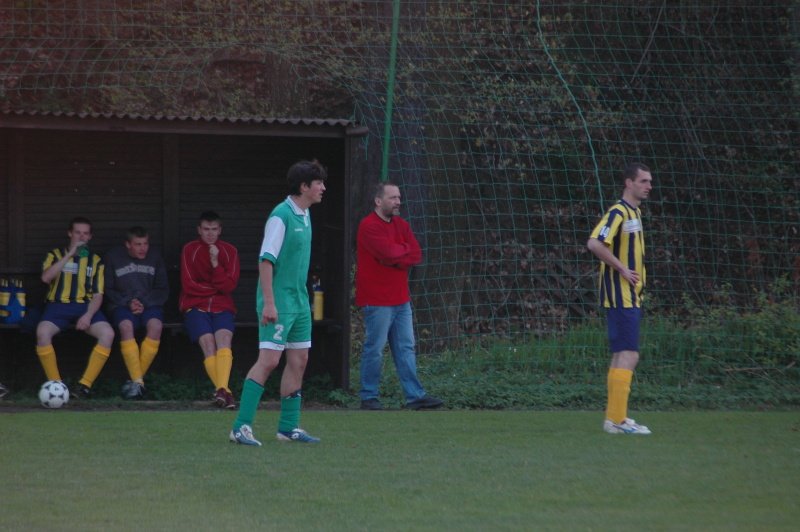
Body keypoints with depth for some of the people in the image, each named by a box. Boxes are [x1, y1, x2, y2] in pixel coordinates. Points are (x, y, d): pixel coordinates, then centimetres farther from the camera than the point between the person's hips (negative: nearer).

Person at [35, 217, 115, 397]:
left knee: (108, 333, -29)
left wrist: (88, 315, -12)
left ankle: (85, 384, -25)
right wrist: (69, 254, -9)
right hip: (58, 304, -1)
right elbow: (46, 278, -8)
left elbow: (98, 295, 8)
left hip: (86, 306, 1)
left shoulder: (96, 261, 16)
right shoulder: (57, 255, 13)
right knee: (42, 332, -34)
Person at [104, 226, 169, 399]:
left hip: (149, 304, 1)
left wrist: (144, 303, -9)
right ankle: (137, 381, -36)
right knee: (126, 326, -36)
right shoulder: (113, 257, 3)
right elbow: (107, 289, 3)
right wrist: (127, 303, -13)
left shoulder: (155, 257, 9)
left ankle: (136, 380, -27)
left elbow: (163, 289, 8)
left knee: (155, 325, -33)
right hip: (122, 305, -1)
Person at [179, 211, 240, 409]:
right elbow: (188, 285, -1)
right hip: (196, 306, -1)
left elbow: (229, 285, 0)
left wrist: (215, 263, -11)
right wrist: (217, 288, 3)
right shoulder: (189, 250, 7)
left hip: (222, 307, 1)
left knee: (224, 337, -28)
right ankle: (223, 391, -32)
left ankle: (221, 389, -42)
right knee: (207, 341, -26)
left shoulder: (229, 251, 11)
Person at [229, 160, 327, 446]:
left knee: (298, 360, 9)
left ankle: (288, 427, 15)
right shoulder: (281, 215, -15)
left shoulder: (304, 215, 12)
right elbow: (266, 260, -18)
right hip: (279, 302, -9)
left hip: (299, 301, 9)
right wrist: (269, 302, -22)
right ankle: (241, 426, -11)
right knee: (268, 360, -12)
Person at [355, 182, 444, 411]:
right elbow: (389, 252, -23)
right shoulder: (369, 226, -12)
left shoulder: (401, 225, 13)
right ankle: (369, 398, 5)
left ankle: (414, 396, 9)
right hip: (377, 301, -8)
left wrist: (394, 257, -11)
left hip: (400, 298, 8)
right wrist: (404, 249, -4)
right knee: (374, 350, -2)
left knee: (406, 349, 8)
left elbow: (416, 255, 3)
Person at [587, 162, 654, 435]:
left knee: (621, 356, 12)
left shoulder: (634, 213, 16)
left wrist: (636, 276, 14)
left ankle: (614, 417, 16)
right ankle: (617, 420, -13)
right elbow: (594, 243, -26)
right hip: (621, 297, -10)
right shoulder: (618, 212, -14)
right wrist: (622, 269, -21)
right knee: (628, 355, -12)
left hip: (631, 297, 10)